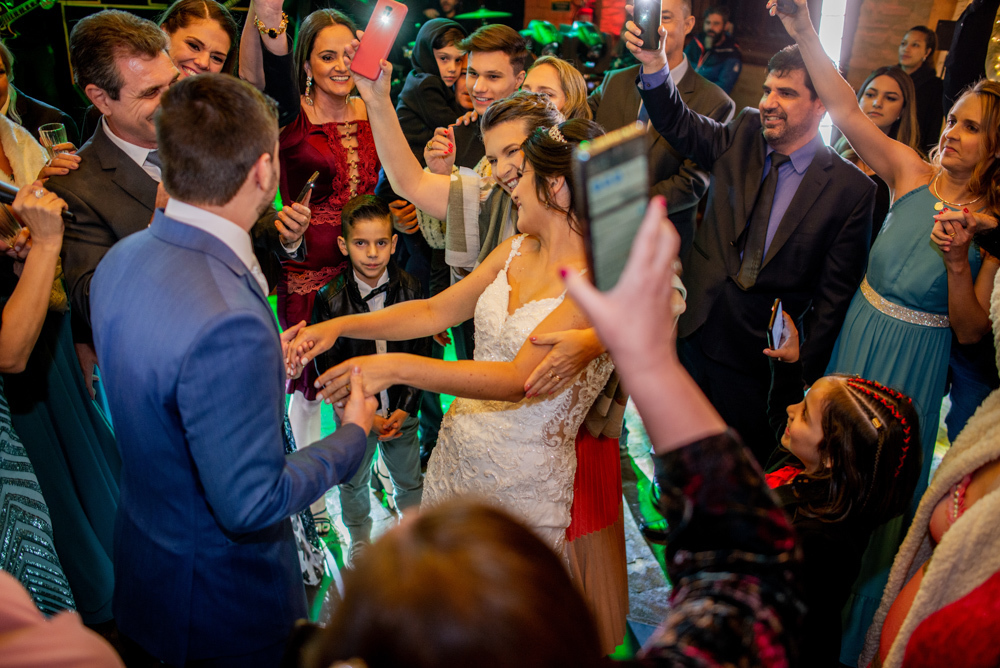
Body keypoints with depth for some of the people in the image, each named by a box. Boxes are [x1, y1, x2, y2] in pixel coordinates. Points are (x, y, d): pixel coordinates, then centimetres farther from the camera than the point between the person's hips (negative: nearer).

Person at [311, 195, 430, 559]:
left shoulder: (409, 289, -9)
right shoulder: (330, 298, -15)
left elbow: (420, 354, -4)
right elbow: (328, 366, -10)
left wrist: (405, 408, -10)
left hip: (402, 410, 1)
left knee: (409, 479, 17)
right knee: (353, 482, 19)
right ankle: (360, 540, 44)